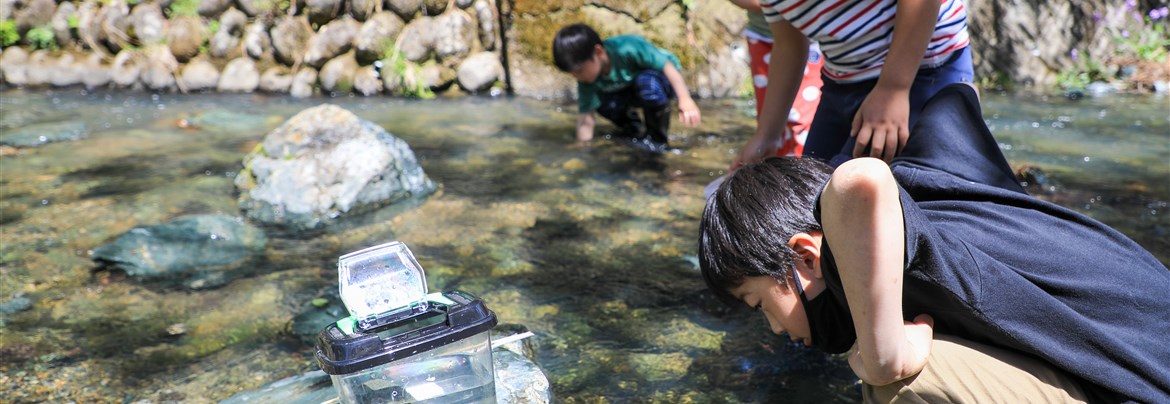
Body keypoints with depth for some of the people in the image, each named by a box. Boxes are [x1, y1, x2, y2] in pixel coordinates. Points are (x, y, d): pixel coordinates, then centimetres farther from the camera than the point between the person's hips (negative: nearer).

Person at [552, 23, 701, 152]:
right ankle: (637, 133, 5)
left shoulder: (627, 48, -36)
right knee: (603, 102, -22)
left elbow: (668, 65, -33)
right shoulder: (587, 80, -21)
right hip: (630, 90, 5)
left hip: (662, 80, -5)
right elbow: (585, 115, -19)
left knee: (646, 80, -38)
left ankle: (658, 138, -16)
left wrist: (685, 99, -40)